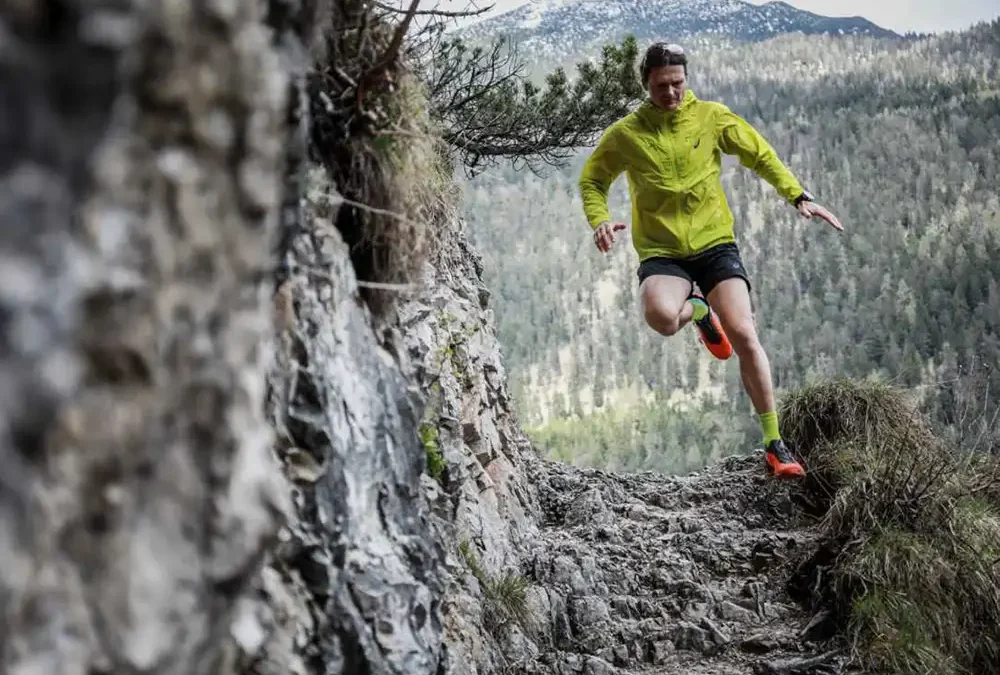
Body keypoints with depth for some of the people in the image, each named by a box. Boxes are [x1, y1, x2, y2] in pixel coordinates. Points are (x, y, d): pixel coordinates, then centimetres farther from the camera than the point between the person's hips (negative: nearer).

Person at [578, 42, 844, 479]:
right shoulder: (625, 134, -1)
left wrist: (798, 196, 2)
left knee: (744, 335, -16)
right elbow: (591, 181, 11)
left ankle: (774, 445, -3)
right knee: (660, 316, -34)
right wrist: (600, 220, -9)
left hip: (715, 242, 1)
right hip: (661, 252, -1)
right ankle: (698, 310, 8)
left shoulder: (712, 116, 2)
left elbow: (760, 155, 12)